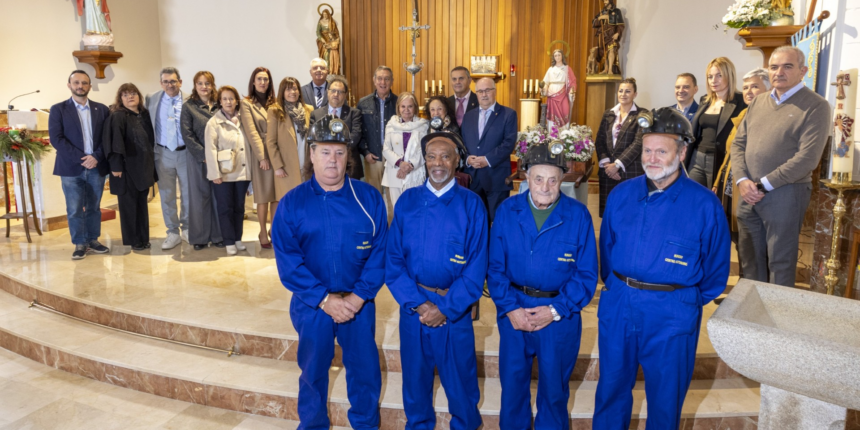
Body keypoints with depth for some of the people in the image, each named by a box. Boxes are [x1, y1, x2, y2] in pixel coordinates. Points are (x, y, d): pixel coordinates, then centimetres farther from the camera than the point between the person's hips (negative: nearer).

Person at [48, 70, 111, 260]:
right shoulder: (58, 109, 2)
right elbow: (56, 139, -6)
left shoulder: (102, 109, 8)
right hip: (71, 168, -2)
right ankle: (80, 244, 12)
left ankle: (93, 240, 21)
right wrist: (81, 158, -15)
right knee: (74, 210, 2)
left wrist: (96, 156, -12)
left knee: (93, 208, 10)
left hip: (96, 167, 2)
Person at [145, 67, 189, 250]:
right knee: (166, 195, 8)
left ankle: (186, 229, 25)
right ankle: (173, 233, 19)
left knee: (188, 193, 7)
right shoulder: (152, 100, 3)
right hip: (163, 153, 2)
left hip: (186, 152, -1)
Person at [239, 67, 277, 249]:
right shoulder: (246, 103, 0)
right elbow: (251, 132, -7)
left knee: (278, 194, 4)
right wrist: (262, 156, -14)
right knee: (263, 196, 0)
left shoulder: (273, 103, 14)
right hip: (260, 153, -4)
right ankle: (263, 234, 11)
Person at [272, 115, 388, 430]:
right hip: (312, 306, 0)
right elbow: (287, 260, -10)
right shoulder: (292, 203, -7)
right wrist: (324, 298, -17)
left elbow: (380, 252, -7)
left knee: (365, 369, 14)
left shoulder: (369, 198, -6)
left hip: (360, 304, 0)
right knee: (313, 370, 18)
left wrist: (358, 297, -15)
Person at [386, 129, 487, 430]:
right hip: (414, 306, 2)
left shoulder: (471, 204, -7)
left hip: (455, 308, -2)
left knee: (460, 377, 14)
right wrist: (416, 303, -13)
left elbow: (477, 266, -9)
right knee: (415, 374, 18)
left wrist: (446, 308, -14)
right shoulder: (407, 201, -1)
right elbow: (393, 258, -3)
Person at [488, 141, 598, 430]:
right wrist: (509, 307, -12)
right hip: (514, 311, 2)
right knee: (512, 381, 18)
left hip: (560, 314, -1)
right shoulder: (507, 211, -5)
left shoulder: (578, 215, -9)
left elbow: (587, 274, -8)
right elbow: (495, 266, -3)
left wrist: (556, 310, -14)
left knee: (554, 385, 16)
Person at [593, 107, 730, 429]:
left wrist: (691, 300, 5)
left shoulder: (704, 204, -10)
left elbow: (716, 264, 0)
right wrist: (614, 285, 11)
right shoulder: (621, 195, 0)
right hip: (617, 306, 3)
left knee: (665, 397, 14)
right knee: (611, 388, 17)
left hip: (672, 316, -3)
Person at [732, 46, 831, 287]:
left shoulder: (815, 106, -5)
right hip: (748, 193, 6)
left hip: (784, 193, -5)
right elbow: (738, 143, 9)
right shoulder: (758, 103, 13)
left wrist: (763, 185, -14)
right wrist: (742, 180, -7)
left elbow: (807, 158, -14)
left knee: (780, 261, 3)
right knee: (750, 258, 14)